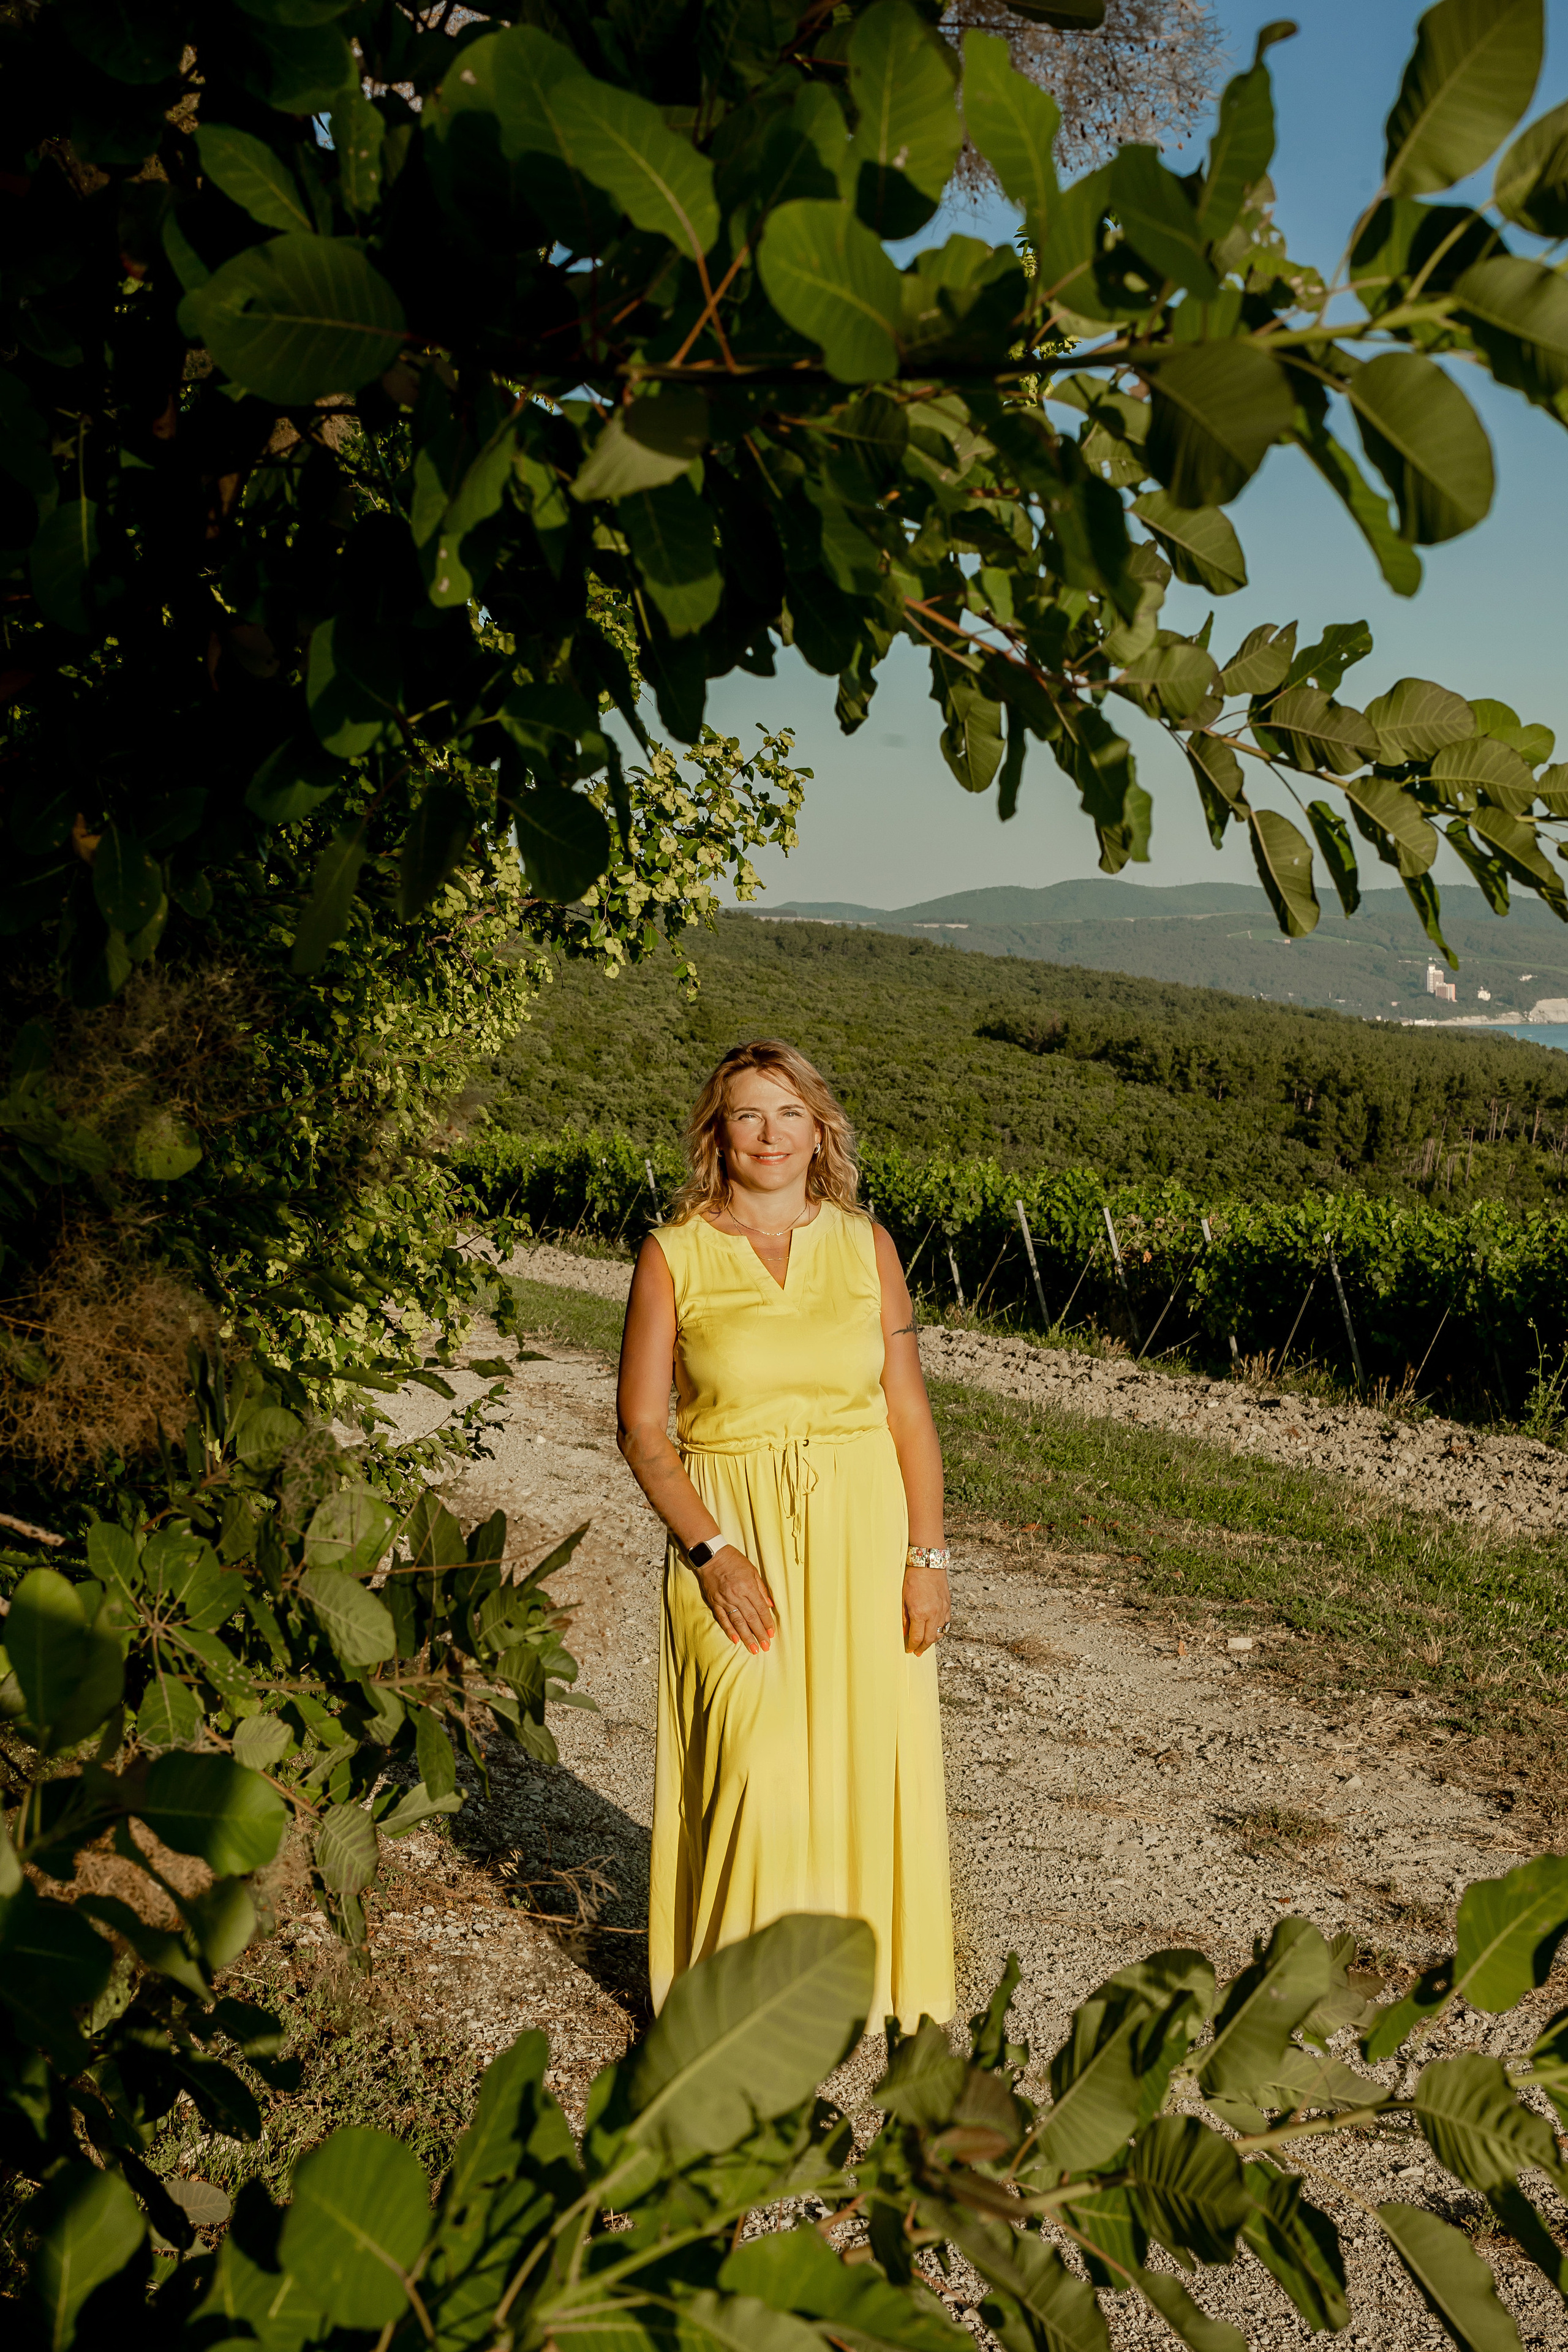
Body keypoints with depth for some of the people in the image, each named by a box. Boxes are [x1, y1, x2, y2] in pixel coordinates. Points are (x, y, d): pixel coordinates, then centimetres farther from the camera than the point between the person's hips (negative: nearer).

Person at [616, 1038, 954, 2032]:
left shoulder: (865, 1246, 3)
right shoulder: (673, 1256, -2)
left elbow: (910, 1411, 4)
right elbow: (641, 1428, -2)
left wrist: (927, 1555, -3)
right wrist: (712, 1553, -12)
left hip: (862, 1529, 2)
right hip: (732, 1535, -2)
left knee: (870, 1757, 6)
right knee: (758, 1765, -10)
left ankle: (872, 1977, 27)